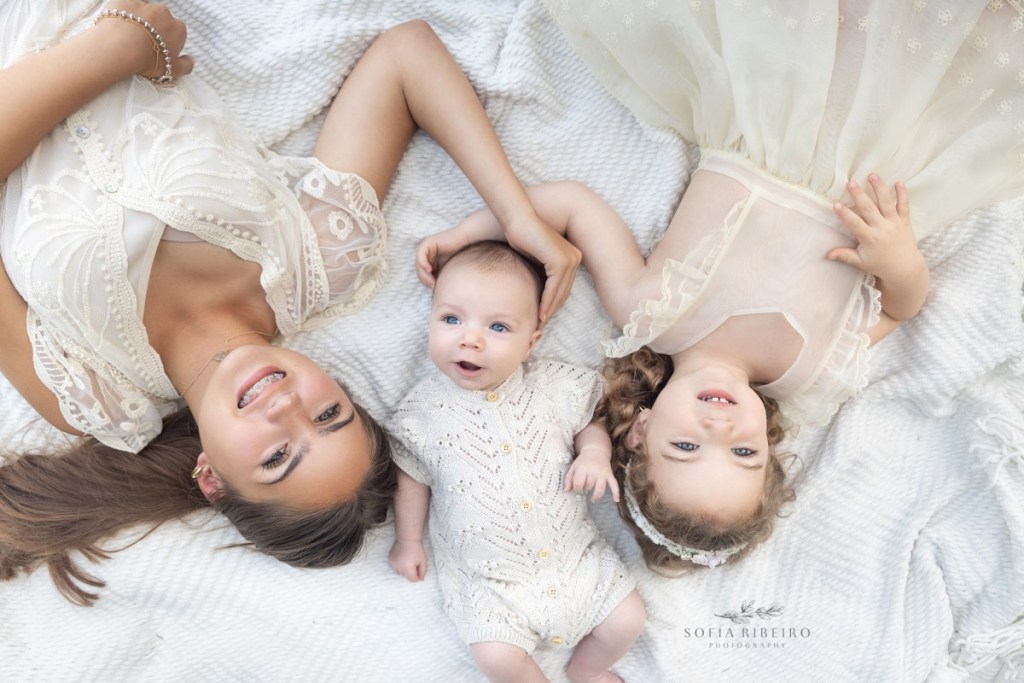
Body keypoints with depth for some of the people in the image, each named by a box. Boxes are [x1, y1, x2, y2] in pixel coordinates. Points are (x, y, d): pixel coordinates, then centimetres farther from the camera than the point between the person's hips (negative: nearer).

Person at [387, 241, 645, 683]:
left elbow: (589, 425, 7)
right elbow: (413, 478, 5)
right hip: (486, 576, -1)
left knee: (627, 619, 3)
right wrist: (408, 542, 8)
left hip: (572, 552, 2)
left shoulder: (552, 387, -9)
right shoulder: (422, 412, -9)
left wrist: (595, 454, -14)